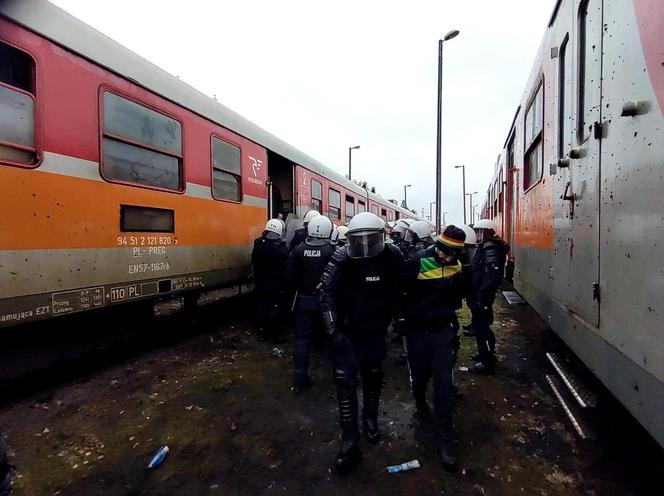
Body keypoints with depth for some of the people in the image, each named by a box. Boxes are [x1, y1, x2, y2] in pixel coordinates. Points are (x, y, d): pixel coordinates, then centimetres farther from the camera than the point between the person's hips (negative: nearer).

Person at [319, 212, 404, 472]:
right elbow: (327, 295, -12)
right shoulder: (342, 259, -19)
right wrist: (333, 331, -14)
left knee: (373, 378, 19)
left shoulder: (391, 258, -13)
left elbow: (398, 292, 3)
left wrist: (395, 320, 7)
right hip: (346, 332, -2)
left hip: (375, 332, 2)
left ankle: (370, 419, 45)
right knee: (346, 383, -2)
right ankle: (350, 441, 12)